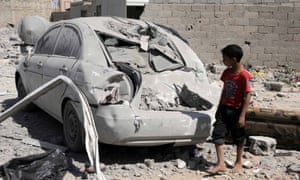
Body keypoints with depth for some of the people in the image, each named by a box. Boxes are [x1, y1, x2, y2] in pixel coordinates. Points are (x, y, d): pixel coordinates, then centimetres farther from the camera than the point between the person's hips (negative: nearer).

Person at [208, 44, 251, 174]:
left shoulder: (244, 75, -19)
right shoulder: (226, 72, 2)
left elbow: (247, 97, -17)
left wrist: (242, 116, -18)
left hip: (236, 111, -6)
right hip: (224, 109, 6)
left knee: (238, 138, 12)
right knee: (218, 135, -1)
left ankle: (238, 162, 31)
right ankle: (221, 164, 5)